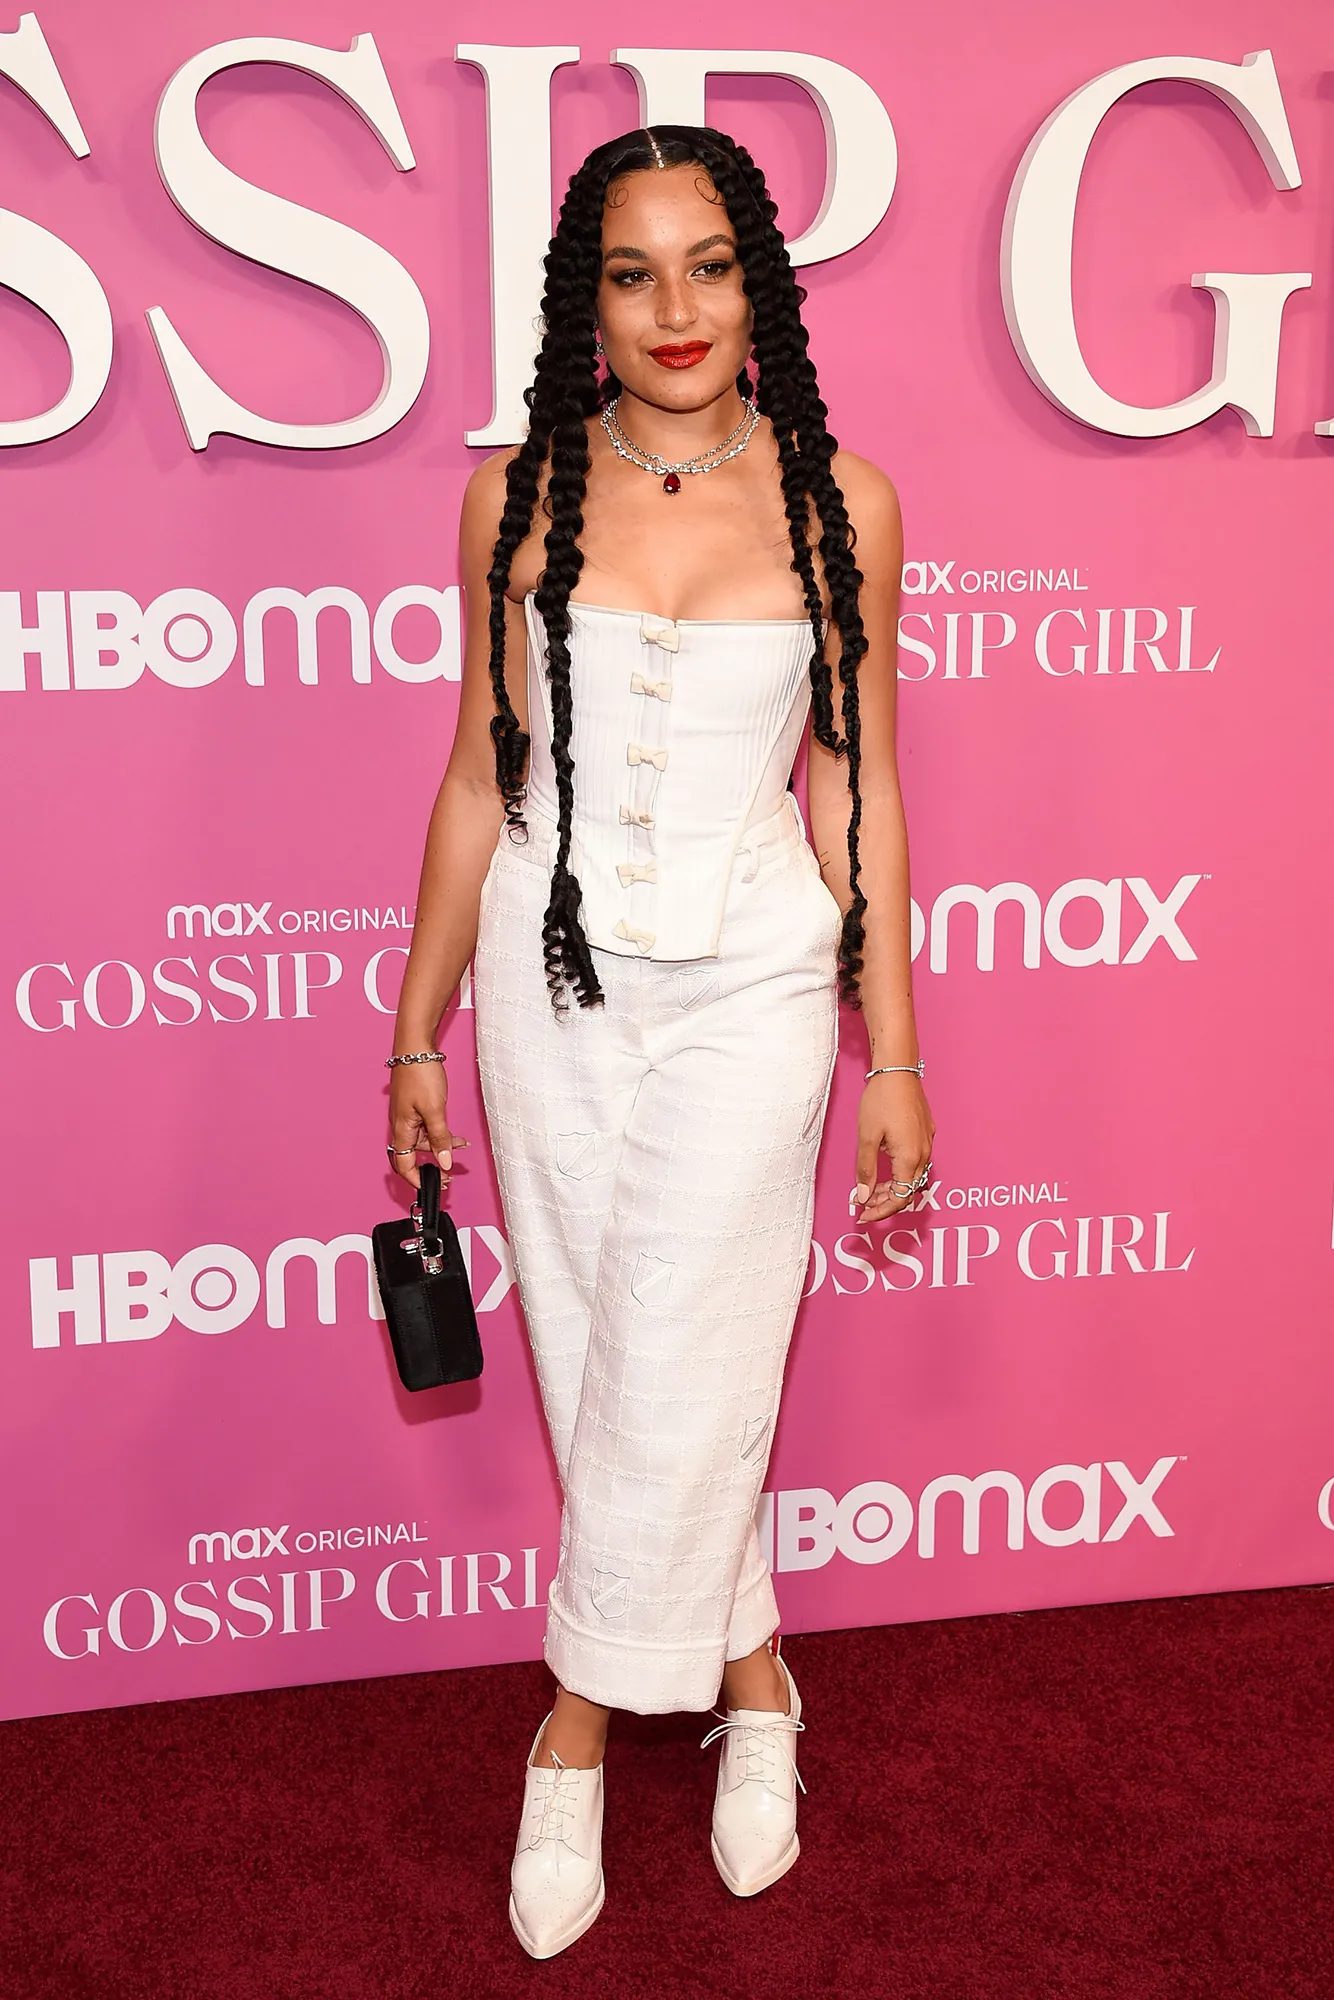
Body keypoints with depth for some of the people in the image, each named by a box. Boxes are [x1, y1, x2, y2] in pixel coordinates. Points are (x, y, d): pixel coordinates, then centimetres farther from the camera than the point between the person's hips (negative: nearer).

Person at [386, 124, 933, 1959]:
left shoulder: (838, 503, -2)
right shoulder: (519, 499, 0)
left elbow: (859, 789, 2)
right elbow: (481, 778, 6)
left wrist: (894, 1057, 2)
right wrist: (417, 1034, 8)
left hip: (750, 981, -2)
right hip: (555, 976, 2)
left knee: (679, 1374, -2)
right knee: (601, 1370, 8)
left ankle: (583, 1719, 20)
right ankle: (752, 1679, 29)